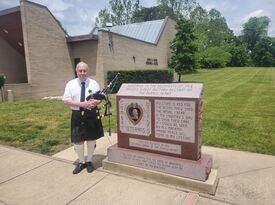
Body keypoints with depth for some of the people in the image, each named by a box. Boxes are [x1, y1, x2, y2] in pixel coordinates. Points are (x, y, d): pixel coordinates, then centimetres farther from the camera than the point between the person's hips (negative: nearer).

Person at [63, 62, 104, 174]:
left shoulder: (94, 83, 3)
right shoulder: (70, 84, 0)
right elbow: (66, 100, -6)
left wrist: (95, 102, -19)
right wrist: (81, 104, -19)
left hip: (92, 114, 1)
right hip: (77, 115, 0)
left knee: (91, 139, 11)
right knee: (77, 140, 7)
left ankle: (89, 161, 31)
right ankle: (81, 162, 29)